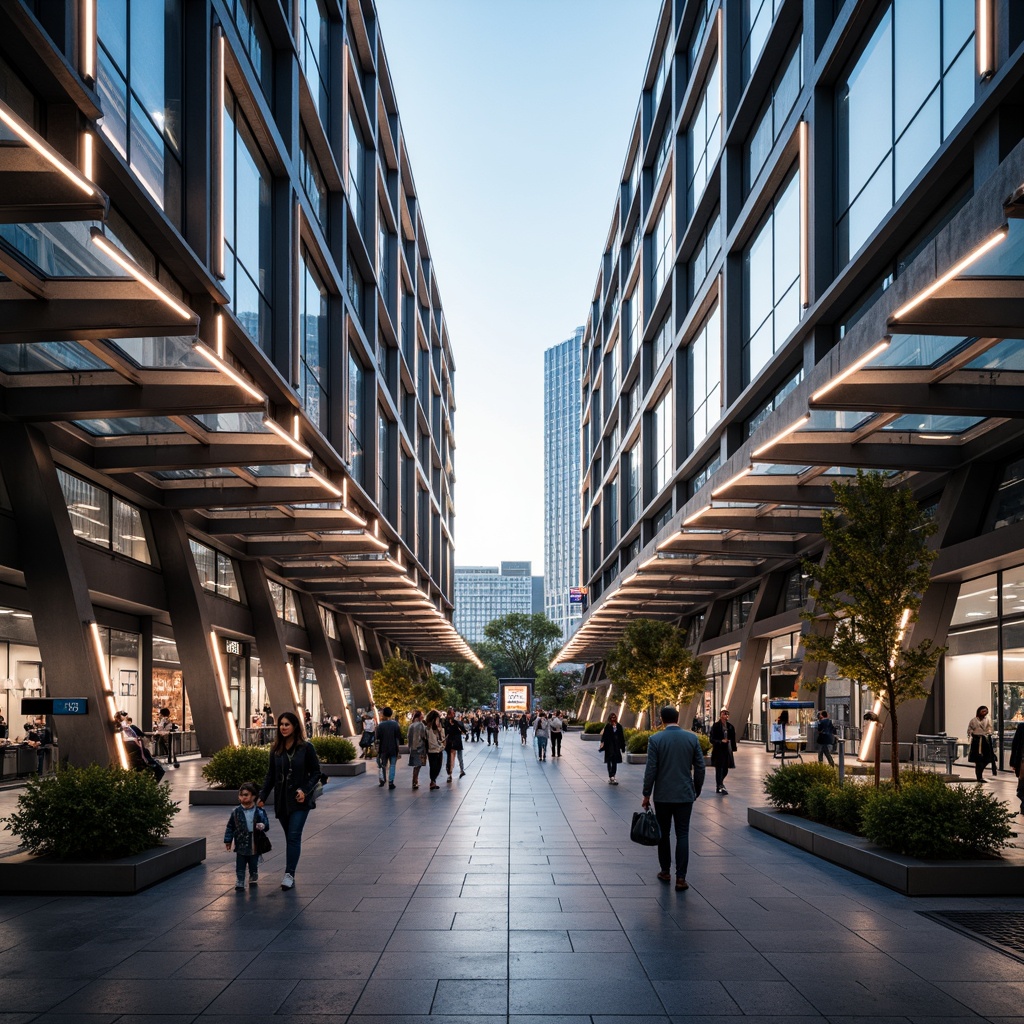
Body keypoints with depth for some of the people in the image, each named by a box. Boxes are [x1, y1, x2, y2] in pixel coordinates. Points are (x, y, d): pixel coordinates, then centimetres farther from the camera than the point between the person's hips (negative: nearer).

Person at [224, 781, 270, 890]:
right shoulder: (236, 812, -6)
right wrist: (228, 841, -1)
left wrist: (262, 826, -27)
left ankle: (253, 880, 36)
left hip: (255, 845, 1)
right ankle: (239, 883, 12)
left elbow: (266, 824, -4)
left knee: (254, 865, 17)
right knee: (240, 866, 3)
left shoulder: (260, 812, -6)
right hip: (241, 845, -1)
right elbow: (230, 827, 0)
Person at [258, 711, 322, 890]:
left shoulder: (306, 748, -6)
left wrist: (305, 790, -16)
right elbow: (270, 775, 12)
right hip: (281, 800, 4)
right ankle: (290, 873, 15)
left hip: (299, 800, -4)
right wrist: (262, 797, 6)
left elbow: (316, 773, -2)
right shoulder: (276, 749, 6)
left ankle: (289, 874, -12)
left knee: (294, 836, -11)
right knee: (289, 837, 9)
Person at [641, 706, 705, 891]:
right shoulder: (692, 738, -2)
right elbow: (700, 767, 2)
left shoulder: (655, 740, -9)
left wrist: (646, 794, 0)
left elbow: (651, 770, -9)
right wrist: (697, 790, 15)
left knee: (664, 833, 14)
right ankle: (680, 878, -3)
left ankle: (665, 872, 24)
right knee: (682, 835, 3)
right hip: (685, 794, 1)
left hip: (662, 795, -1)